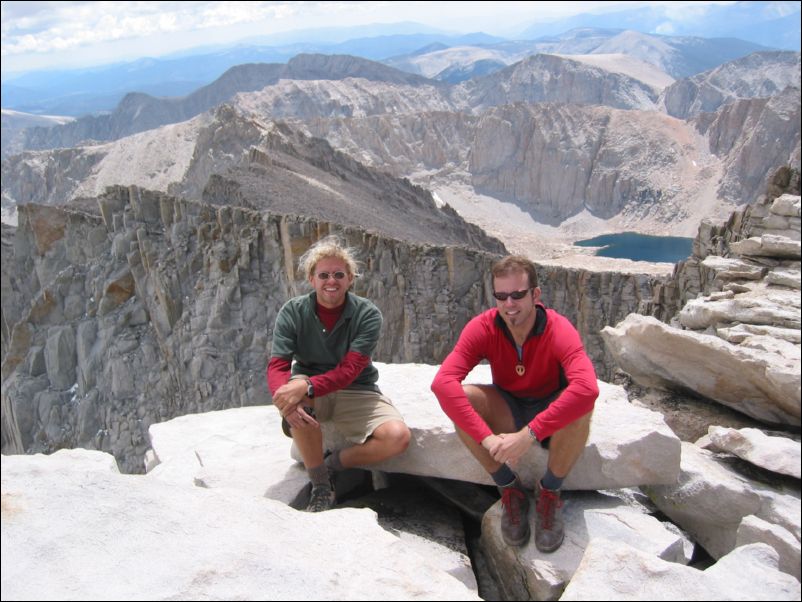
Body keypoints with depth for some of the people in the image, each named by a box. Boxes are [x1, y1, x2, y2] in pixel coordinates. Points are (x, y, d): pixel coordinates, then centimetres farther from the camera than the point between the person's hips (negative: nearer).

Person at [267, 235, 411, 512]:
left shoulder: (367, 314, -13)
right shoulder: (293, 311, -8)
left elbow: (349, 370, -23)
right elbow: (277, 366, -18)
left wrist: (307, 387, -42)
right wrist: (289, 396, -42)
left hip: (356, 391, 0)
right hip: (308, 389, 1)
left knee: (398, 437, -26)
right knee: (294, 401, -36)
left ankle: (332, 464, -1)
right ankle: (321, 487, -17)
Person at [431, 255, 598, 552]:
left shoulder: (558, 330, -27)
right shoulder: (483, 328, -21)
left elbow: (587, 388, -45)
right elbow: (442, 382, -35)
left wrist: (529, 434, -47)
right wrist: (487, 438, -43)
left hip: (551, 414, -2)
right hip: (507, 413, 2)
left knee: (582, 405, -35)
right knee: (461, 397, -28)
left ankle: (549, 492, -8)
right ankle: (510, 490, -8)